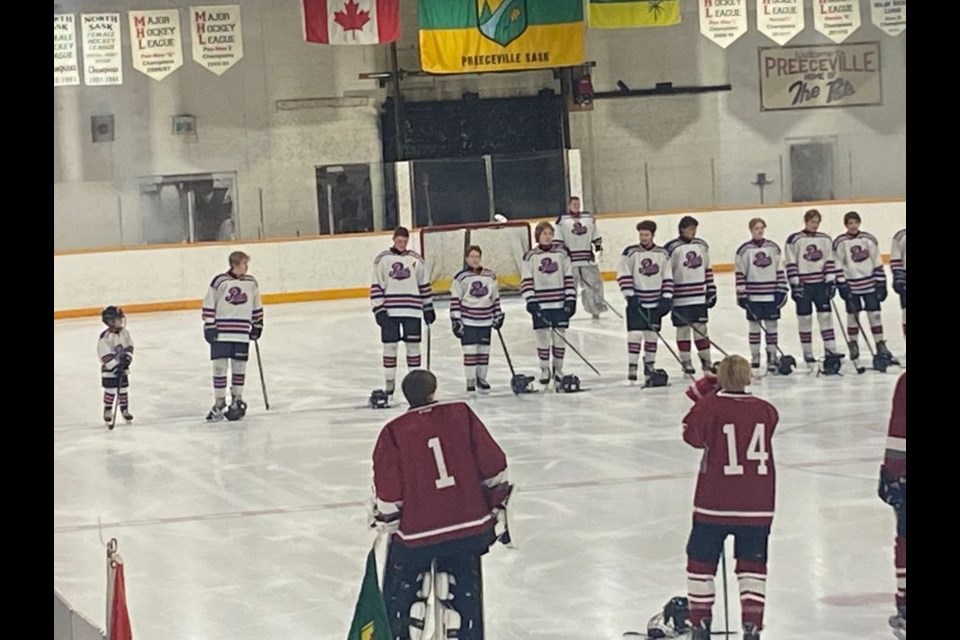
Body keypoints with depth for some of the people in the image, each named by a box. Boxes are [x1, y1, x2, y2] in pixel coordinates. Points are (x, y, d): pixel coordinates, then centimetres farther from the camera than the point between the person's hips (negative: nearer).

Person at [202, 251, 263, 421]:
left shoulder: (251, 283, 6)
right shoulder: (220, 282, -8)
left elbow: (257, 306, 17)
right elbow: (209, 305, -4)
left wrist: (257, 325, 16)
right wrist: (209, 326, -8)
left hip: (242, 334, 4)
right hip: (221, 333, -4)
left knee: (239, 367, 8)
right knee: (220, 367, -2)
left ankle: (237, 401, 21)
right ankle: (219, 403, 5)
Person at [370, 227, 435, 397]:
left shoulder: (416, 260, 6)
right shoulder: (382, 259, 0)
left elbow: (424, 285, 12)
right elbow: (377, 286, -1)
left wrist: (429, 307, 11)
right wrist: (378, 309, -8)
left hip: (412, 310, 2)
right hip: (389, 311, -2)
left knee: (413, 344, 4)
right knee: (390, 345, 1)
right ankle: (389, 381, 9)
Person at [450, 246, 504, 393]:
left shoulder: (490, 276, 6)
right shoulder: (460, 278, -5)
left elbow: (495, 297, 14)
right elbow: (455, 300, -5)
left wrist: (498, 316, 13)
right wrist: (456, 320, -9)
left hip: (485, 321, 4)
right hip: (467, 321, -4)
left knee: (484, 351, 8)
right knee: (470, 351, -5)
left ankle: (481, 378, 22)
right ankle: (470, 381, 2)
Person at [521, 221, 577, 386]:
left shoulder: (561, 254, 4)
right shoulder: (530, 256, 0)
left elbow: (568, 278, 6)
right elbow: (526, 280, -1)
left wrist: (571, 299, -1)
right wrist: (530, 301, -11)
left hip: (559, 304, 1)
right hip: (540, 305, -1)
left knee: (559, 336, 4)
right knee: (542, 336, 1)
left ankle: (558, 369, 16)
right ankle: (544, 370, 12)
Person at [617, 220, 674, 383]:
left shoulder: (663, 254, 4)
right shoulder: (630, 253, -5)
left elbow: (668, 278, 7)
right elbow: (623, 276, -7)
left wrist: (667, 298, -2)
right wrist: (630, 295, -15)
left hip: (655, 302, 3)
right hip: (636, 302, -3)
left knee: (652, 334, 8)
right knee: (635, 333, -11)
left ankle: (649, 367, 19)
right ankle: (632, 367, -7)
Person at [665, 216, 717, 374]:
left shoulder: (702, 246, 8)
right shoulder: (672, 248, -10)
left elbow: (707, 270, 15)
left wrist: (711, 291, 12)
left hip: (700, 296, 4)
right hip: (680, 298, -4)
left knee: (701, 327, 9)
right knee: (683, 328, 3)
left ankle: (706, 360, 17)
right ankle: (686, 361, 11)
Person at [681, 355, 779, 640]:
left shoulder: (708, 407, -10)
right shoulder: (766, 410, -1)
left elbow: (693, 436, 4)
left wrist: (702, 394, 11)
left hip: (715, 502, -2)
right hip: (757, 506, 2)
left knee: (701, 560, 12)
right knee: (752, 564, 10)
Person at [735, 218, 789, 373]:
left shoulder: (773, 248, 5)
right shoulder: (744, 250, -2)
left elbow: (779, 270, 7)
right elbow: (740, 274, -2)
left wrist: (782, 291, 2)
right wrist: (741, 295, -6)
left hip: (771, 295, 2)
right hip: (753, 296, -2)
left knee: (771, 325, 5)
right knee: (754, 326, 4)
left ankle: (772, 357, 14)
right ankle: (754, 359, 11)